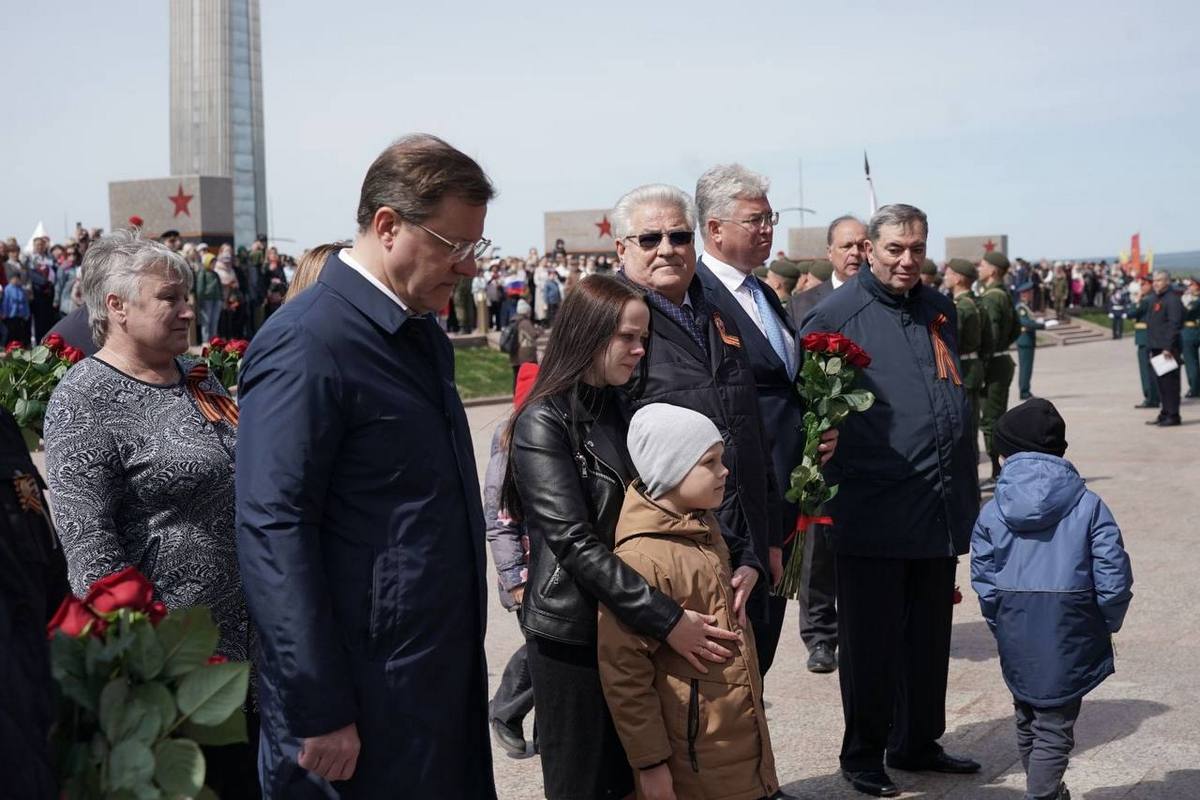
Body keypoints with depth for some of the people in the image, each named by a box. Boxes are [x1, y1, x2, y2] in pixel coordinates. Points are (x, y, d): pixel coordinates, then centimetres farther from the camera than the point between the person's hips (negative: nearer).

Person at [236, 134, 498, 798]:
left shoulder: (422, 331, 11)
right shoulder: (305, 344, -17)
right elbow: (274, 536, -20)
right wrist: (319, 714, -20)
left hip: (449, 674, 8)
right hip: (366, 695, -8)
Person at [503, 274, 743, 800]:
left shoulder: (625, 408, 10)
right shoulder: (544, 422, -13)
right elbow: (574, 541, -21)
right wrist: (667, 620, -25)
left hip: (632, 628, 7)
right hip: (573, 634, -6)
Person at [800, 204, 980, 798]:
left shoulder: (939, 309, 12)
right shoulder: (837, 313, -8)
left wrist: (966, 495, 19)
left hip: (940, 509, 6)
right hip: (875, 513, -6)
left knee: (929, 636, 16)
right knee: (872, 641, 4)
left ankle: (917, 743, 31)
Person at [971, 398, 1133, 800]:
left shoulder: (991, 514, -2)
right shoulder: (1089, 507, -6)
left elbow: (984, 584, -1)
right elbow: (1114, 579, -9)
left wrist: (1003, 630, 13)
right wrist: (1107, 624, 7)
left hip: (1016, 635, 3)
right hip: (1069, 637, -3)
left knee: (1027, 721, 21)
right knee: (1055, 725, 4)